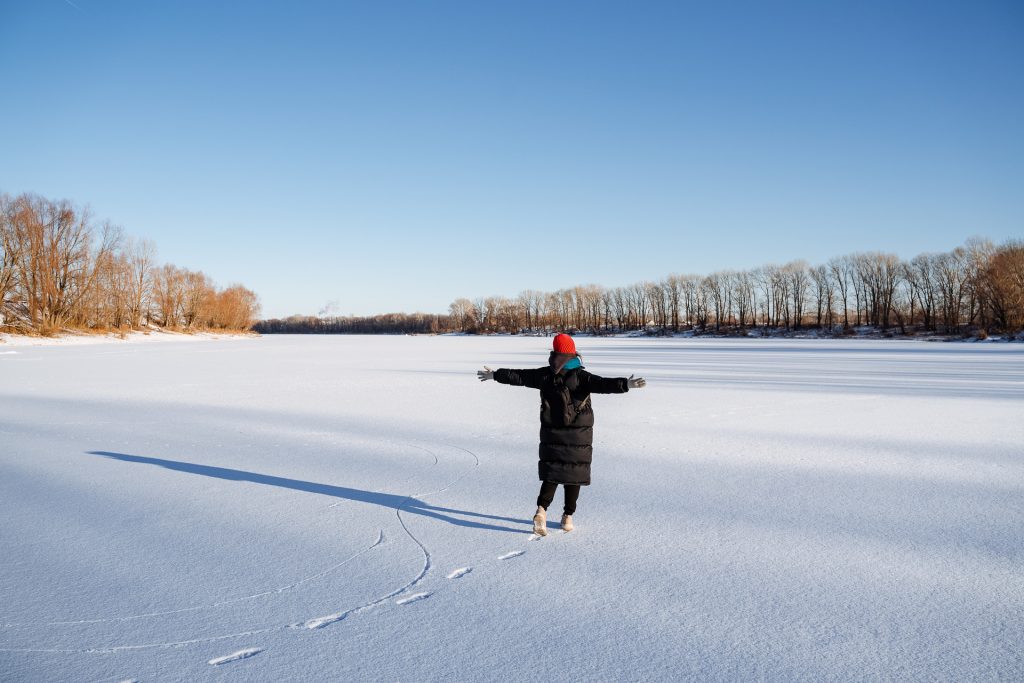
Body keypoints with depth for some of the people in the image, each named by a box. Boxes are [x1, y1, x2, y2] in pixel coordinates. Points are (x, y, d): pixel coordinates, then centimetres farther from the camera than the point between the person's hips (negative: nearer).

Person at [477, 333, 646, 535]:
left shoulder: (544, 375, -2)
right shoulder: (580, 377, -14)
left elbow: (518, 376, 9)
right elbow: (601, 384, -30)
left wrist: (495, 374, 22)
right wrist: (626, 384, -39)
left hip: (551, 434, 3)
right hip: (578, 436, -3)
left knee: (551, 473, 11)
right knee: (573, 474, 10)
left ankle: (542, 510, -10)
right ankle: (568, 516, 16)